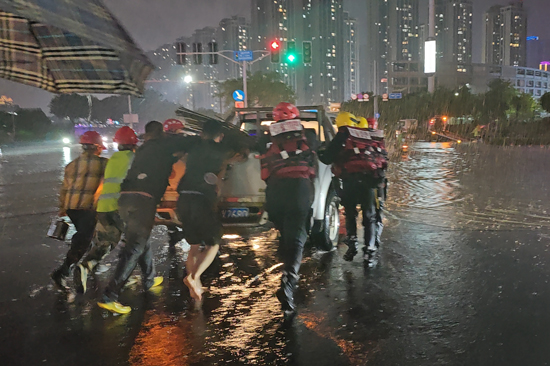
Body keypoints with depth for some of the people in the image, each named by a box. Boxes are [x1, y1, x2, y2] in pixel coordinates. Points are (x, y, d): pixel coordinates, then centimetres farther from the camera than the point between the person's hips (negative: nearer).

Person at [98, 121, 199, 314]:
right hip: (143, 199, -8)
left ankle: (149, 280, 41)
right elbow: (189, 141, 9)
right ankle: (109, 296, -14)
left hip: (126, 197, 8)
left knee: (141, 240, 25)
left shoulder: (142, 149, 26)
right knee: (135, 247, -9)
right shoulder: (163, 144, 6)